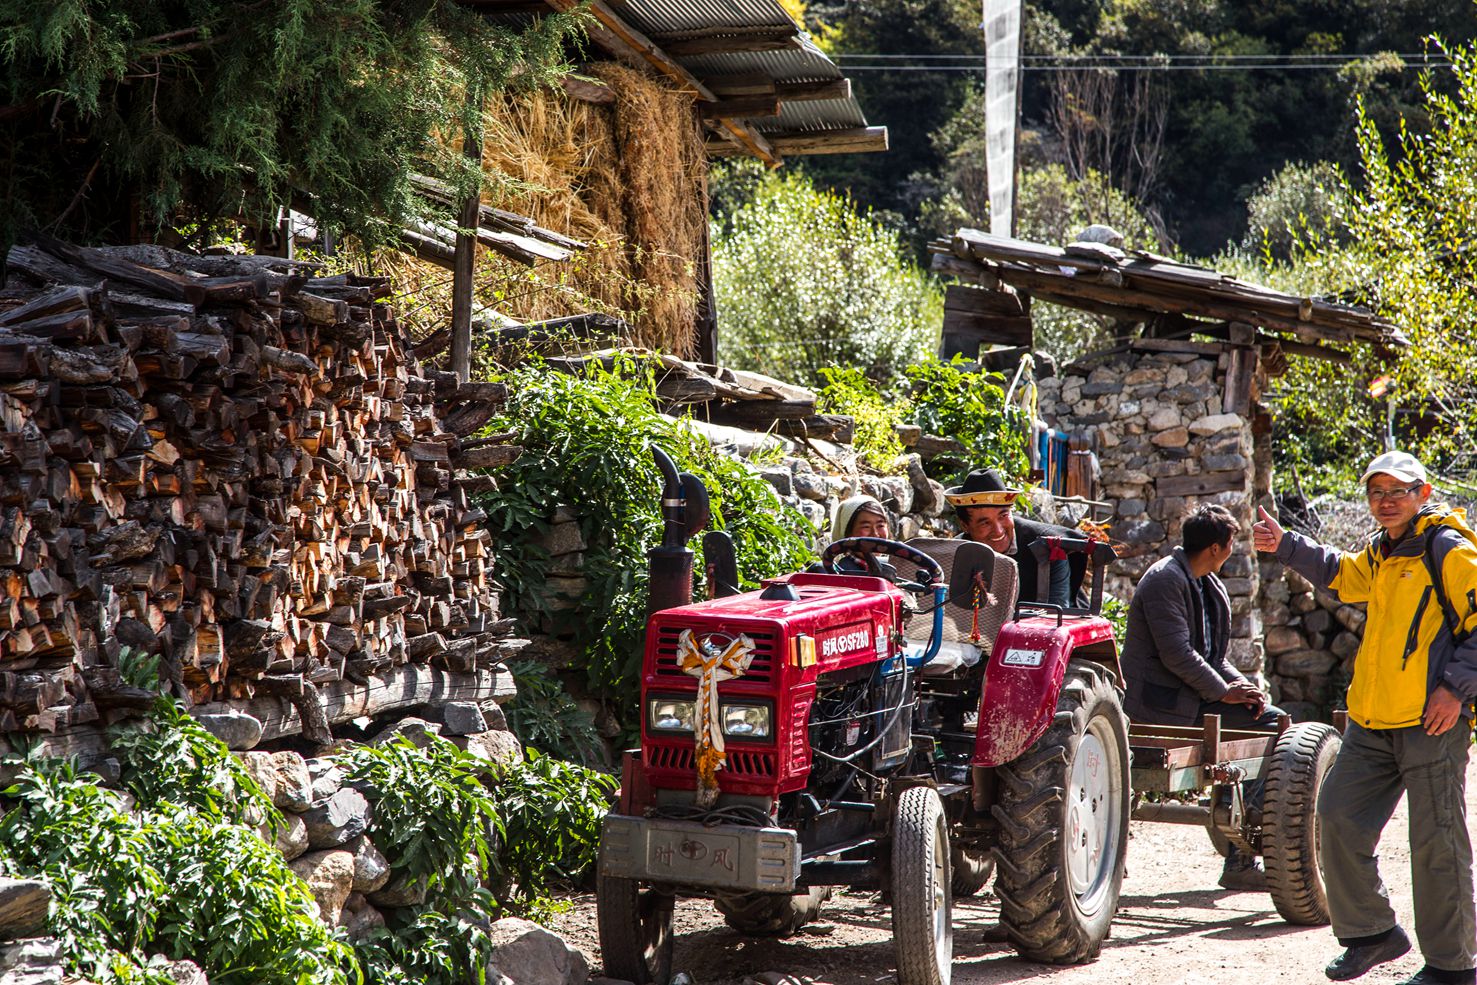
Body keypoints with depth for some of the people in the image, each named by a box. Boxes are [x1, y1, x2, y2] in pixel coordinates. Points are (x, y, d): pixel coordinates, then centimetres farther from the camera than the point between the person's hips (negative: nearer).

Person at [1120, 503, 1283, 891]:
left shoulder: (1212, 588, 17)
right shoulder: (1165, 579, -13)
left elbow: (1214, 656, 18)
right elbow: (1177, 654, -21)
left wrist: (1242, 685, -1)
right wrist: (1224, 691, -15)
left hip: (1195, 695, 10)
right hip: (1162, 703, -10)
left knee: (1272, 720, -3)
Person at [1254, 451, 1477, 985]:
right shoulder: (1379, 553, 16)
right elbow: (1340, 576, 37)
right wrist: (1285, 546, 27)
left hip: (1432, 721, -8)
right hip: (1372, 721, 8)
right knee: (1340, 820, 9)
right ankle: (1372, 932, 24)